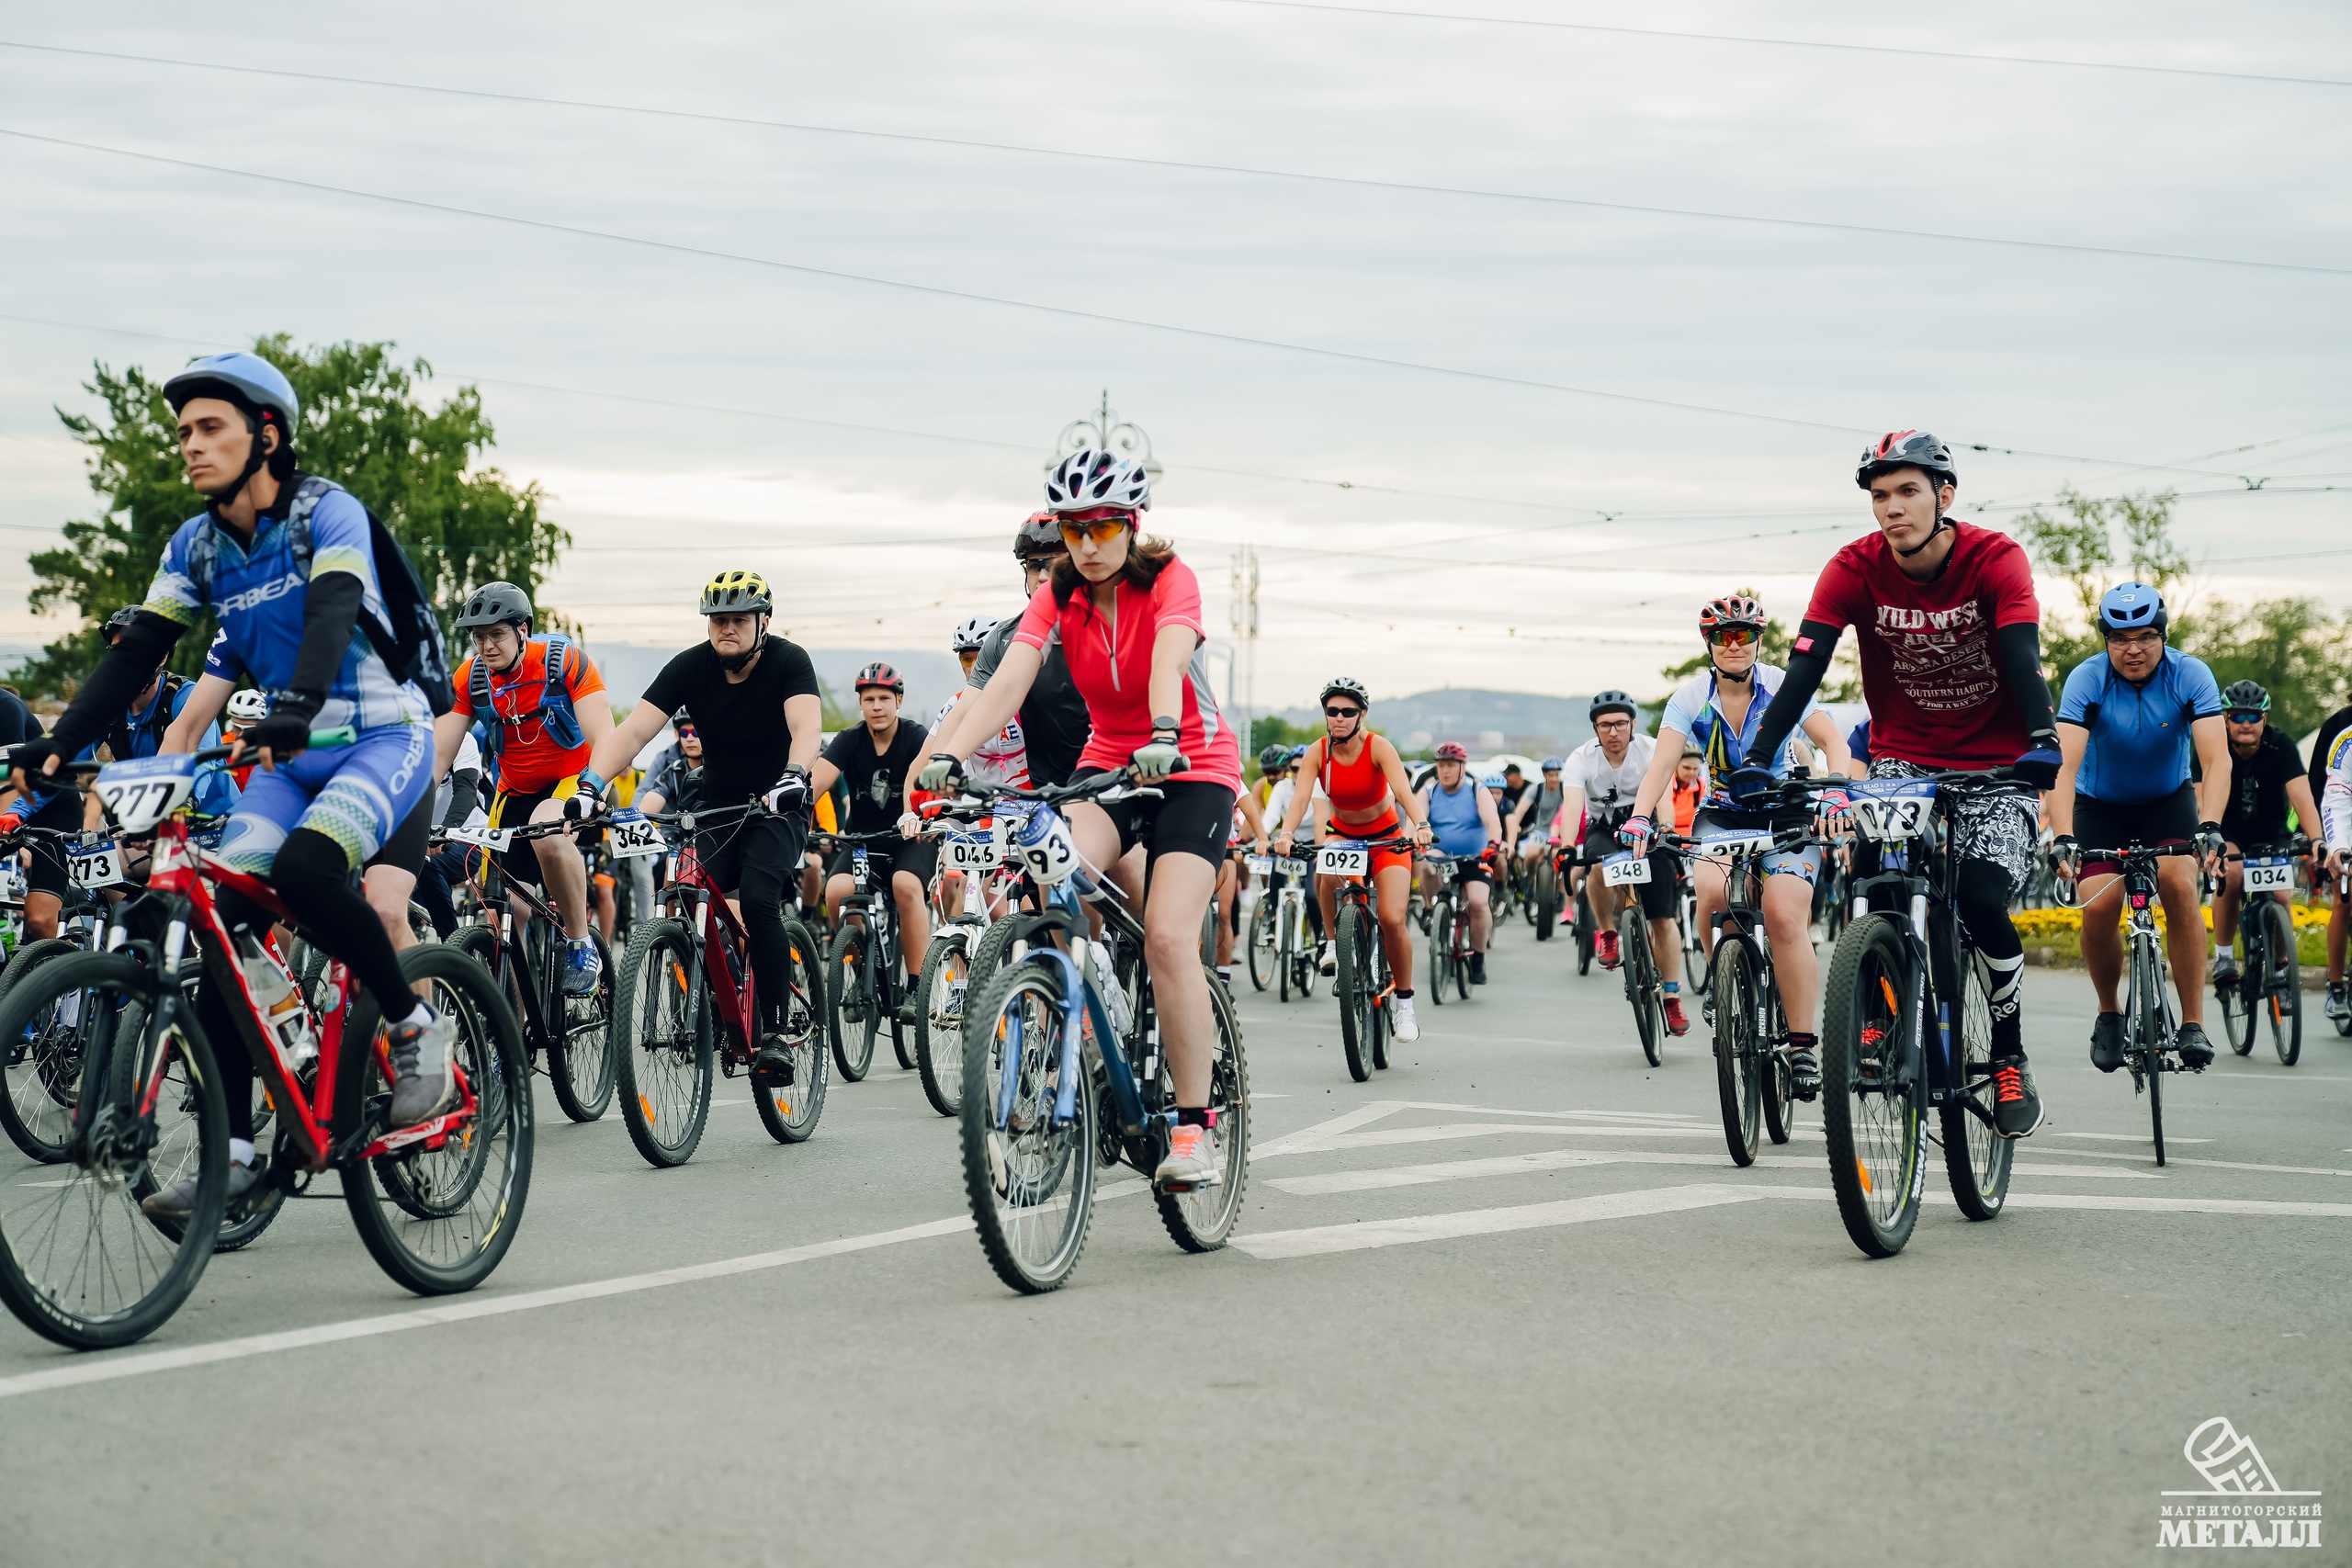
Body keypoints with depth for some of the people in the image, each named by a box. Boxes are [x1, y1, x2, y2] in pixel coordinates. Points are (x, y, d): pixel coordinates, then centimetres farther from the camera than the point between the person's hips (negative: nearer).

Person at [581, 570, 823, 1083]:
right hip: (715, 807, 4)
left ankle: (775, 1034, -20)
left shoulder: (788, 662, -16)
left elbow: (807, 725, -33)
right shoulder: (690, 667, -10)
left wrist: (793, 777, -54)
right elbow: (633, 731, -19)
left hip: (777, 809, -4)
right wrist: (590, 785, -35)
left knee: (757, 899, -26)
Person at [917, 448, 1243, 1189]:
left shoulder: (1168, 579, -15)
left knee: (1168, 937, -20)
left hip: (1192, 769, -3)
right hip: (1106, 762, 4)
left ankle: (1194, 1125, -11)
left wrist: (1163, 739, -54)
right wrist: (950, 753, -36)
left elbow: (1168, 661, -35)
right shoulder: (1057, 596, -5)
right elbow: (1008, 679, -19)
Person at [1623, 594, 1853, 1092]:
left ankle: (1803, 1045, -16)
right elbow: (1663, 761, -18)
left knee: (1785, 916, -24)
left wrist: (1834, 792, -41)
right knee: (1712, 890, -30)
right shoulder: (1691, 696, -8)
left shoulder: (1782, 686, -11)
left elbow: (1833, 741, -21)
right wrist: (1639, 817, -35)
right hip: (1722, 814, 2)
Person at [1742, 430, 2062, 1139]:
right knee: (1872, 874, -28)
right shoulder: (1855, 568, -11)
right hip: (1903, 757, 2)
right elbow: (1805, 667, -20)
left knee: (1982, 904, -20)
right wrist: (1757, 760, -33)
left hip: (1995, 762, -2)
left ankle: (2010, 1059, 2)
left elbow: (2023, 655, -29)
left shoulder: (1996, 558, -15)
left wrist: (2043, 740, -48)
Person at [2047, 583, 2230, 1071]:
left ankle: (2193, 1024, -19)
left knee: (2178, 883, -26)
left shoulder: (2190, 675, -20)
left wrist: (2209, 826, -46)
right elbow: (2065, 765, -33)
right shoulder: (2087, 679, -23)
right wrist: (2062, 837, -47)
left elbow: (2217, 759, -29)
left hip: (2169, 799, 0)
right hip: (2100, 806, 0)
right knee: (2099, 907, -20)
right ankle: (2109, 1012, 9)